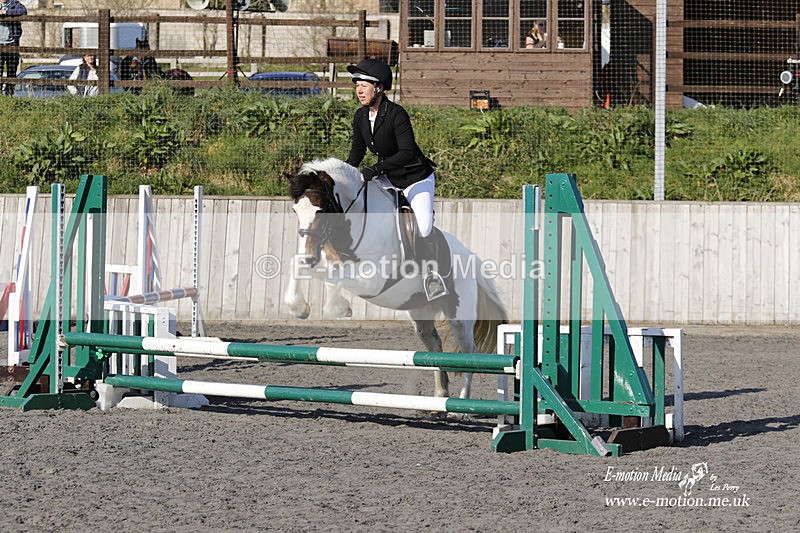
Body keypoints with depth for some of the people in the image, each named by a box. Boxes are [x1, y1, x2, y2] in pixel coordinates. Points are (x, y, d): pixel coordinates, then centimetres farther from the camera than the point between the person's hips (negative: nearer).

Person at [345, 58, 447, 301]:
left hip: (416, 178, -7)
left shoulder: (397, 114, -25)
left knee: (423, 230, -21)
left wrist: (375, 169, -42)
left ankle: (431, 273, 0)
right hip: (388, 179, 7)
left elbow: (407, 153, -35)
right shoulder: (360, 116, -3)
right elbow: (357, 153, 10)